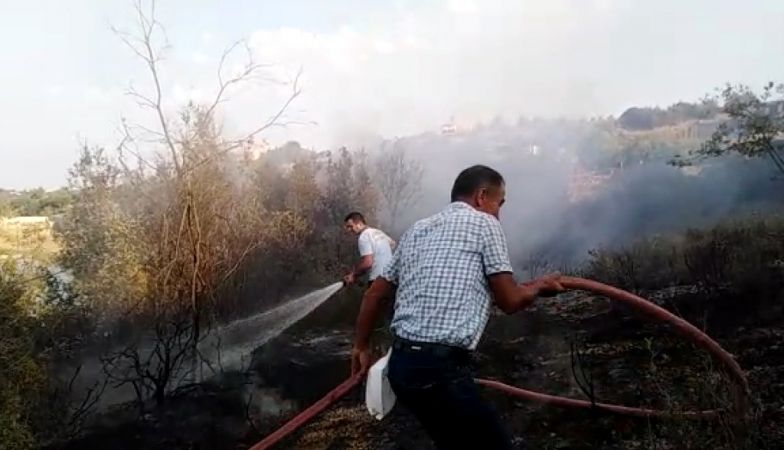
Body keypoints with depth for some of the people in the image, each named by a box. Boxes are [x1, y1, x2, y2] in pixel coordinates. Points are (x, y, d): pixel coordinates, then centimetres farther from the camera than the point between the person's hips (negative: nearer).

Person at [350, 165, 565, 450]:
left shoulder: (418, 229, 17)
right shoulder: (484, 223, -1)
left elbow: (374, 294, 19)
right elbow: (509, 301, 0)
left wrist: (361, 347, 29)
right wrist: (539, 286, 20)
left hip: (401, 364, 8)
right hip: (441, 370, -8)